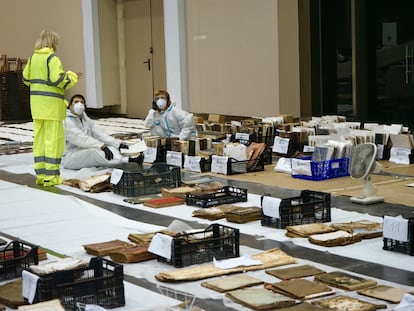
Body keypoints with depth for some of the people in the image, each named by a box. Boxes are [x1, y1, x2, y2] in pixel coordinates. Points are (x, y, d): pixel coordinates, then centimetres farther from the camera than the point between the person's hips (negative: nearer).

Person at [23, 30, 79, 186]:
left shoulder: (33, 58, 9)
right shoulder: (52, 58, -13)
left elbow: (26, 78, 15)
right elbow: (58, 79, -21)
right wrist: (71, 78, -2)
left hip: (36, 103, 7)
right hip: (51, 103, -7)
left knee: (40, 138, 10)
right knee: (53, 139, -2)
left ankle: (40, 174, 12)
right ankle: (51, 176, -1)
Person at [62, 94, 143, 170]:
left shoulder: (85, 120, 12)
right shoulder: (66, 121, -15)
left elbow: (99, 133, 2)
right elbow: (81, 138, -29)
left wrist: (118, 143, -13)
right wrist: (102, 146, -40)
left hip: (86, 154, 9)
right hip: (69, 157, -9)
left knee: (112, 149, -12)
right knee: (94, 152, -33)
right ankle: (129, 160, -42)